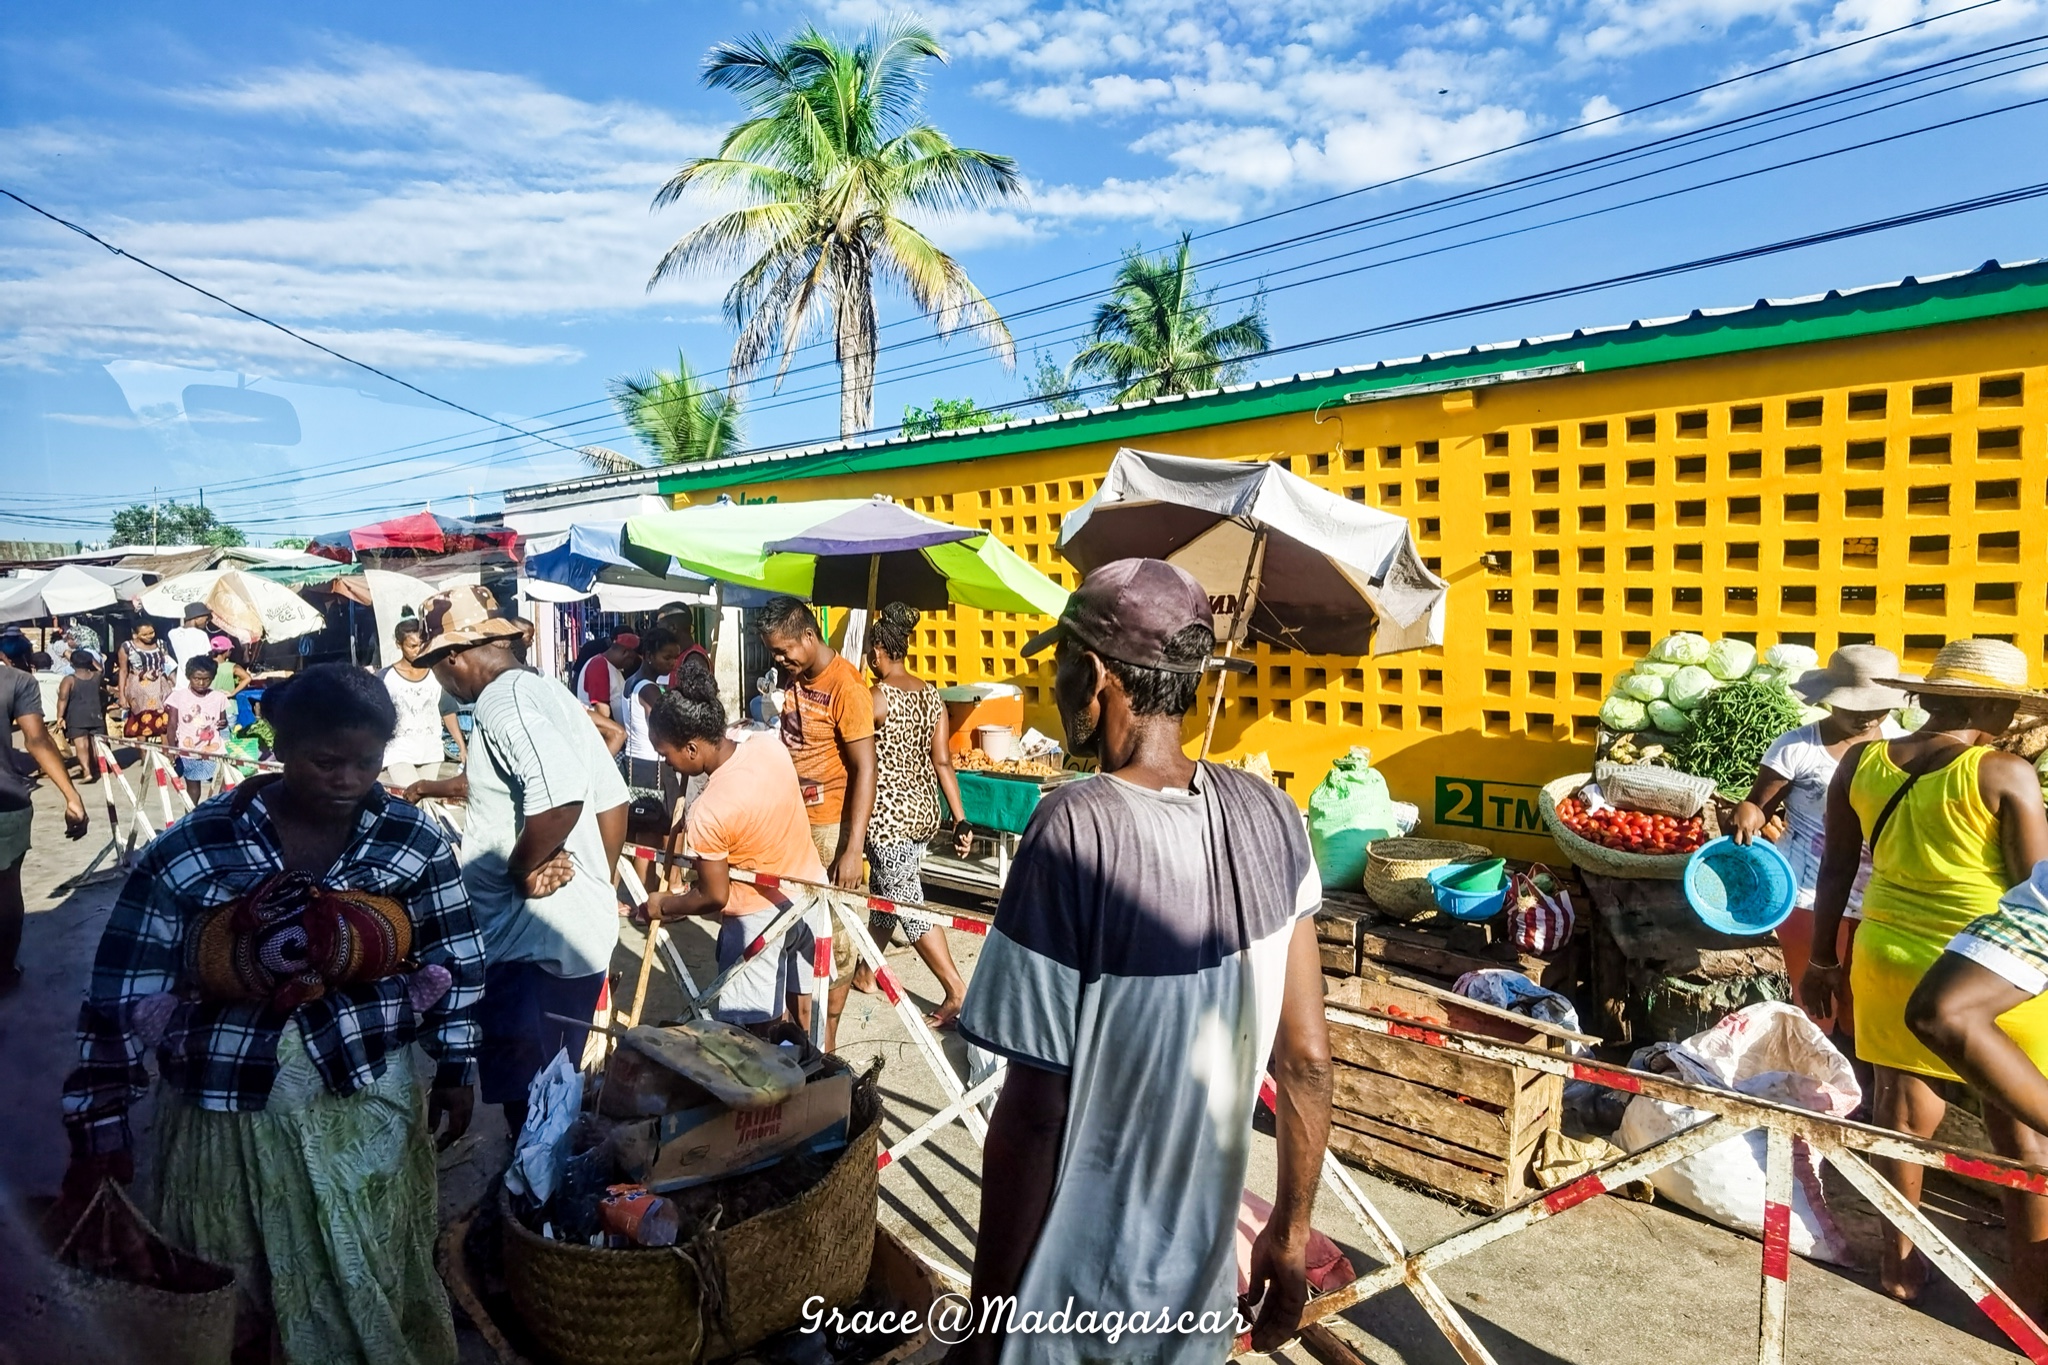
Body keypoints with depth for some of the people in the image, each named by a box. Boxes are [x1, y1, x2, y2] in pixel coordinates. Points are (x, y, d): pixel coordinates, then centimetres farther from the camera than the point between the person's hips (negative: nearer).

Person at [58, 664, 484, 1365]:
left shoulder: (413, 840, -9)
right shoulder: (186, 852, -13)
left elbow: (454, 959, 1)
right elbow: (122, 996, -7)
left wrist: (456, 1065, 4)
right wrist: (100, 1124, -7)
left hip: (371, 1108, 1)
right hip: (228, 1121, -1)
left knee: (380, 1294, 17)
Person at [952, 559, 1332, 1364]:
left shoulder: (1075, 830, -24)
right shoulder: (1268, 818, -9)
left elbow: (1034, 1111, -21)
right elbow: (1307, 1061, -2)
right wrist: (1291, 1231, 12)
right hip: (1200, 1284, 5)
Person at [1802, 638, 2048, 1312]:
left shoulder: (1860, 762, -1)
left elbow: (1835, 871, 5)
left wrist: (1822, 962, 14)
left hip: (1889, 957, 4)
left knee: (1903, 1114, 16)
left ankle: (1900, 1263, 29)